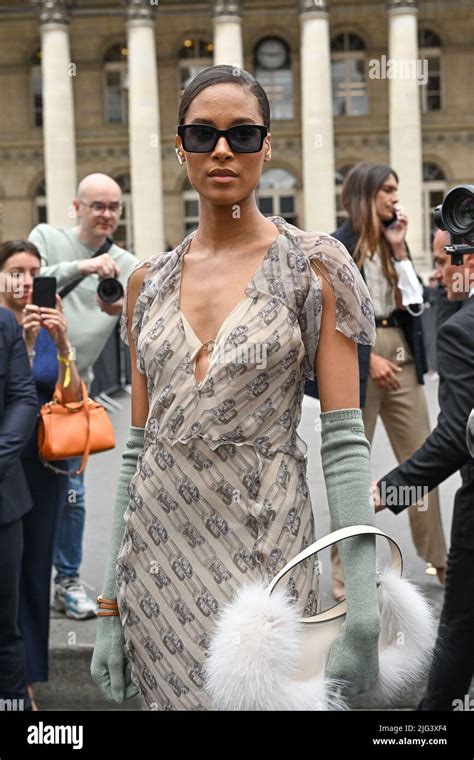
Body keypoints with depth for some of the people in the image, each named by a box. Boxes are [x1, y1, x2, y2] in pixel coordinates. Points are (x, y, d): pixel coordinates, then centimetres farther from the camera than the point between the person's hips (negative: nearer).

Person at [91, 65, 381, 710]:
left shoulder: (313, 265, -3)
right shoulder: (149, 280, 9)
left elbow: (343, 439, -8)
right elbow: (138, 444, 10)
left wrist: (363, 601, -15)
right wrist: (111, 601, 8)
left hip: (263, 538, -3)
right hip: (157, 542, 4)